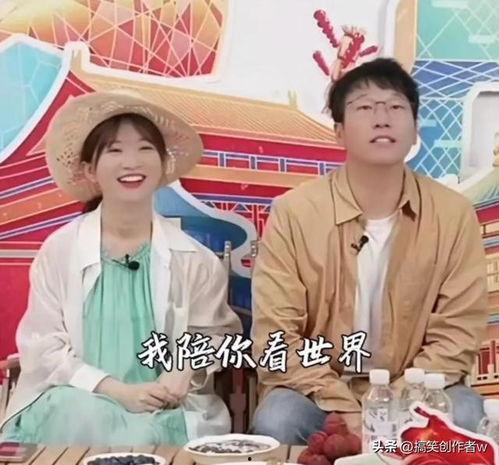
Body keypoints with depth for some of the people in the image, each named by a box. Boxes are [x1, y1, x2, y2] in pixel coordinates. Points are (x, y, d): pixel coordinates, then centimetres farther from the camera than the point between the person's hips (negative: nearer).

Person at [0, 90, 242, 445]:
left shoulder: (192, 258, 3)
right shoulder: (59, 250, 0)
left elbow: (216, 335, 7)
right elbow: (42, 347, -4)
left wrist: (183, 375, -15)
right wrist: (117, 390, -17)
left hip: (162, 410, -1)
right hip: (74, 402, 1)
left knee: (145, 436, -33)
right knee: (78, 414, -33)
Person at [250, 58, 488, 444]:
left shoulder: (454, 214, -6)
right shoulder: (293, 212, -11)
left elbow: (458, 333, -5)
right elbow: (275, 336, -12)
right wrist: (344, 410, -21)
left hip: (410, 395, 1)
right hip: (317, 392, -1)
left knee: (462, 417, -27)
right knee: (277, 421, -30)